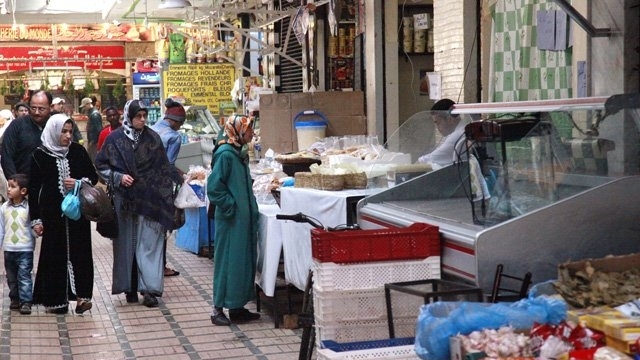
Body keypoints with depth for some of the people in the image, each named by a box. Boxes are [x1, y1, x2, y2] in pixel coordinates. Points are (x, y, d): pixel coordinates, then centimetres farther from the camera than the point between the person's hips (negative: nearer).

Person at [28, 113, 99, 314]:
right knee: (54, 255, 3)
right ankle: (55, 299, 11)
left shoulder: (78, 151, 2)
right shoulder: (40, 155, -3)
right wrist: (35, 219, -2)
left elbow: (94, 176, 9)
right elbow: (33, 188, 0)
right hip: (52, 213, -1)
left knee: (79, 252, 0)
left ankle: (81, 295, 4)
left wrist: (80, 183, -13)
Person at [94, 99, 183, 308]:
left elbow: (163, 167, 9)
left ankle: (150, 289, -3)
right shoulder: (114, 139, 0)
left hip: (149, 200, 0)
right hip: (124, 199, 0)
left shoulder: (152, 138, 4)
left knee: (149, 243, -3)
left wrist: (178, 181, 1)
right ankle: (129, 288, 14)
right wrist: (118, 177, -8)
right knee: (126, 243, 5)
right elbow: (100, 165, 6)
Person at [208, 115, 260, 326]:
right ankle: (218, 309, 5)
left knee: (244, 261, 12)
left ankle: (238, 307, 20)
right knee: (228, 262, -3)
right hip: (231, 220, -9)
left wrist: (251, 208, 14)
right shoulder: (225, 154, -16)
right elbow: (214, 188, -20)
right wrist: (231, 207, -16)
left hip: (244, 219, 9)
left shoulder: (238, 154, 12)